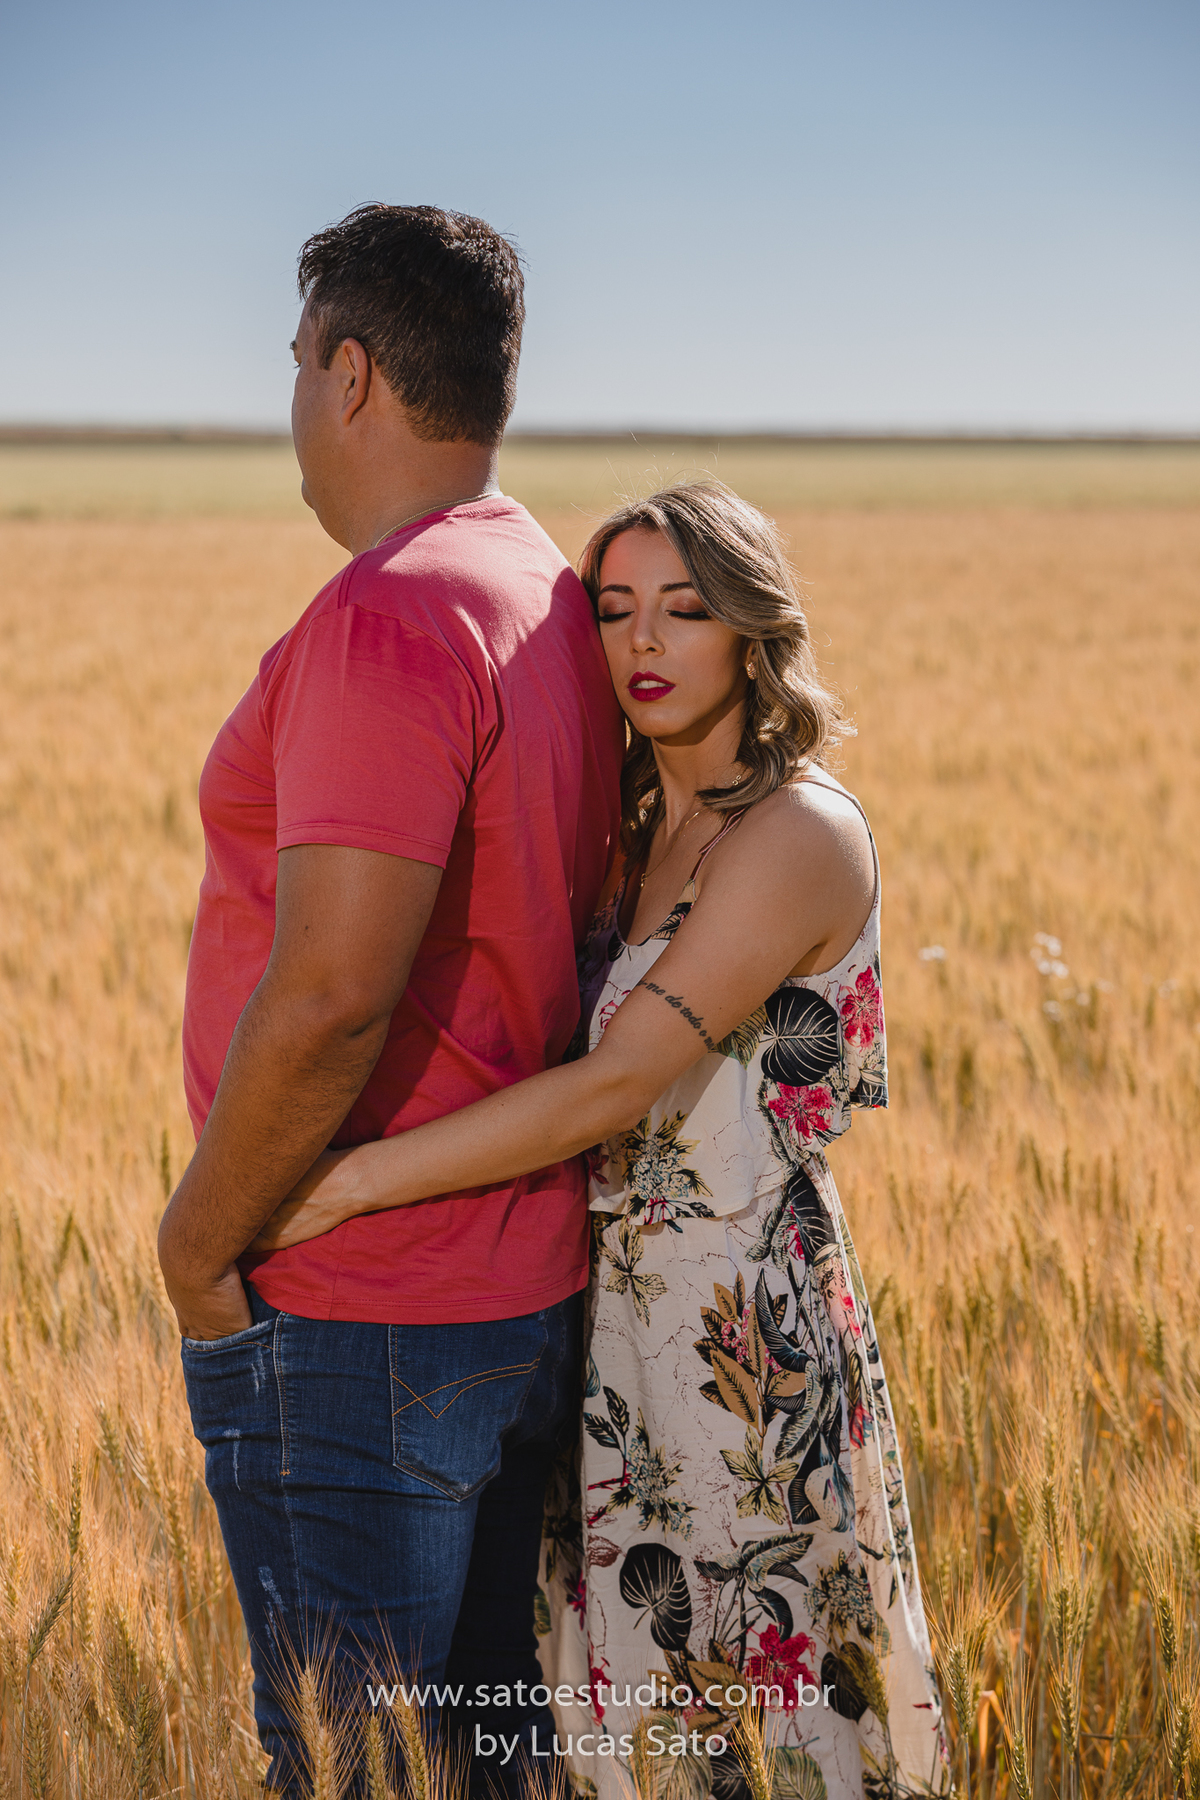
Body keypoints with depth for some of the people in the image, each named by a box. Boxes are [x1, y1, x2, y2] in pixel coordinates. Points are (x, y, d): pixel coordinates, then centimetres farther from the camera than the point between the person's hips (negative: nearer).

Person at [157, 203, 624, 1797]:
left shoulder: (387, 621, -20)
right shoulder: (562, 605, 10)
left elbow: (330, 995, -26)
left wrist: (199, 1243, -13)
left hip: (351, 1324, -9)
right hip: (528, 1290, 9)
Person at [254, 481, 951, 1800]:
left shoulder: (799, 836, -16)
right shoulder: (642, 823, 10)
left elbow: (614, 1087, -24)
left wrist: (338, 1184, -24)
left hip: (748, 1325, -8)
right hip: (620, 1310, 8)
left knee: (794, 1688, 5)